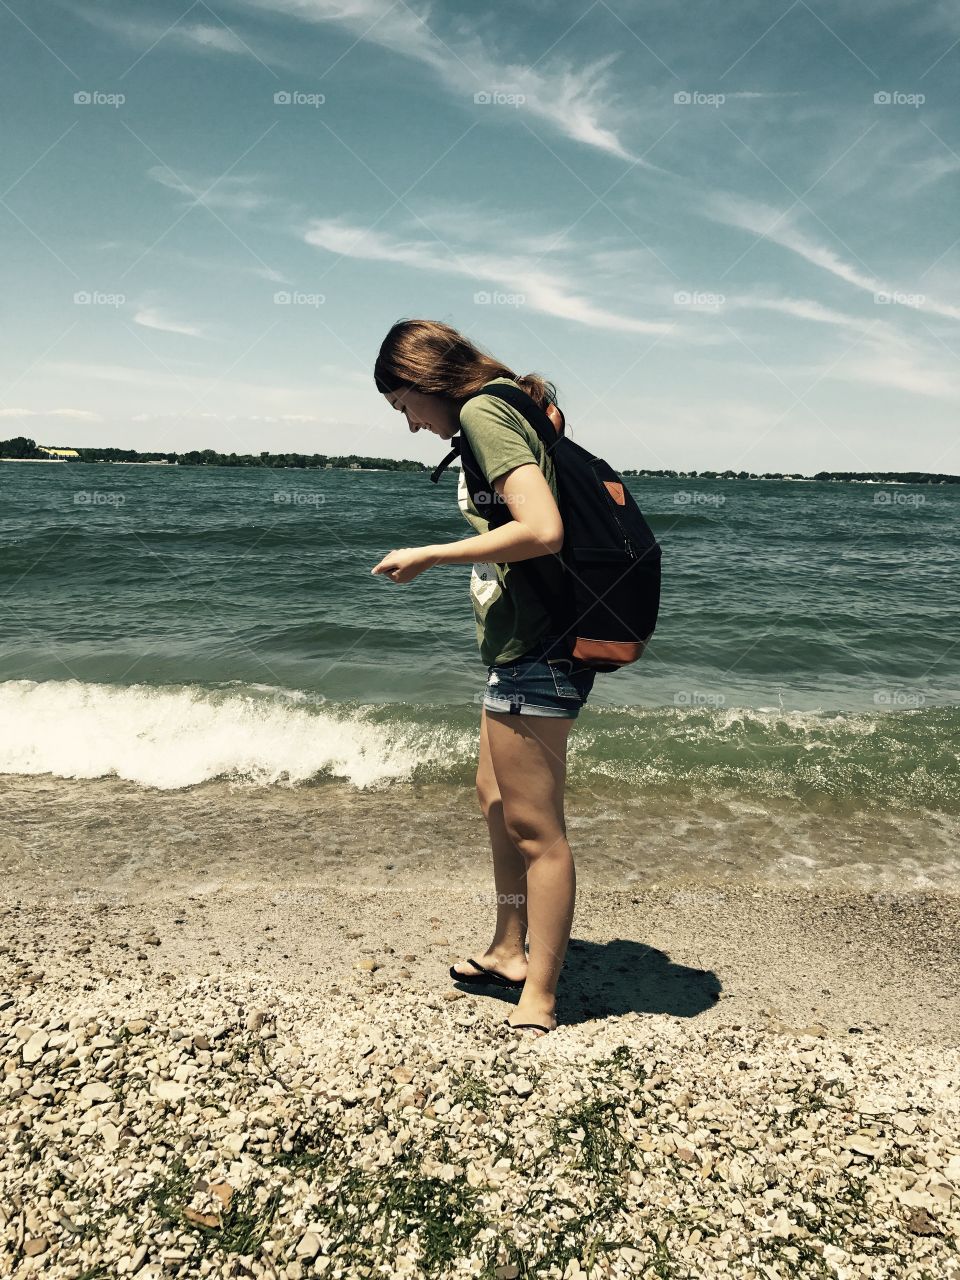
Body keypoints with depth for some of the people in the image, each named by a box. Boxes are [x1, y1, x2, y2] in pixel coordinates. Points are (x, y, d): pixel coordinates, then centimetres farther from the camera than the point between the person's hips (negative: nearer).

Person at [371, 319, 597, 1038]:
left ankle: (539, 1004, 14)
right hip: (524, 652, 11)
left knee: (535, 828, -1)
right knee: (496, 799, 22)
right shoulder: (510, 408, 16)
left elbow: (542, 529, -25)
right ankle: (510, 952, 39)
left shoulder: (481, 412, -13)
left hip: (534, 656, -11)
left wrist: (429, 556, -18)